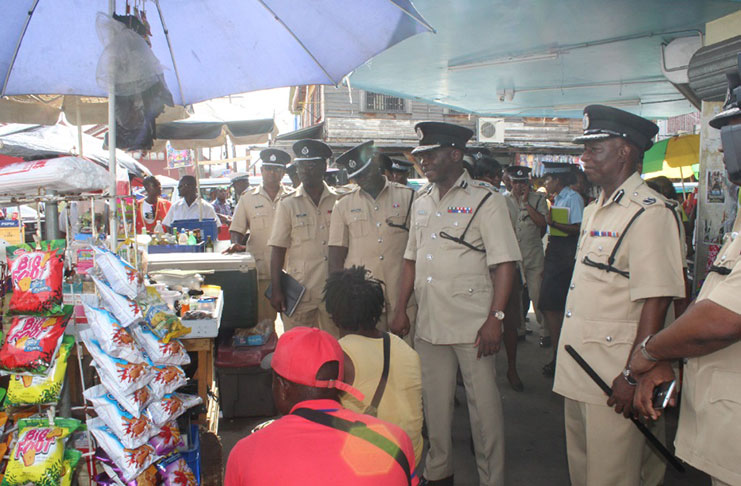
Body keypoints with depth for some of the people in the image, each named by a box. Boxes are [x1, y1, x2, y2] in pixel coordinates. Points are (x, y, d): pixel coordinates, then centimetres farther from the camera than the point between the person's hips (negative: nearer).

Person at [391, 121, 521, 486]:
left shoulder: (485, 199, -6)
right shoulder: (421, 202, 12)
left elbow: (503, 264, -10)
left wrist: (495, 319, -17)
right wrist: (401, 310, 12)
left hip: (472, 325, -5)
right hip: (429, 323, 6)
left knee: (484, 406, 4)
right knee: (434, 402, 15)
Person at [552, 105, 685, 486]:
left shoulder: (649, 212, -14)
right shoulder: (594, 211, 15)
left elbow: (656, 301, -20)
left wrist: (634, 375, -21)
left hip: (614, 377, -9)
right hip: (577, 369, 9)